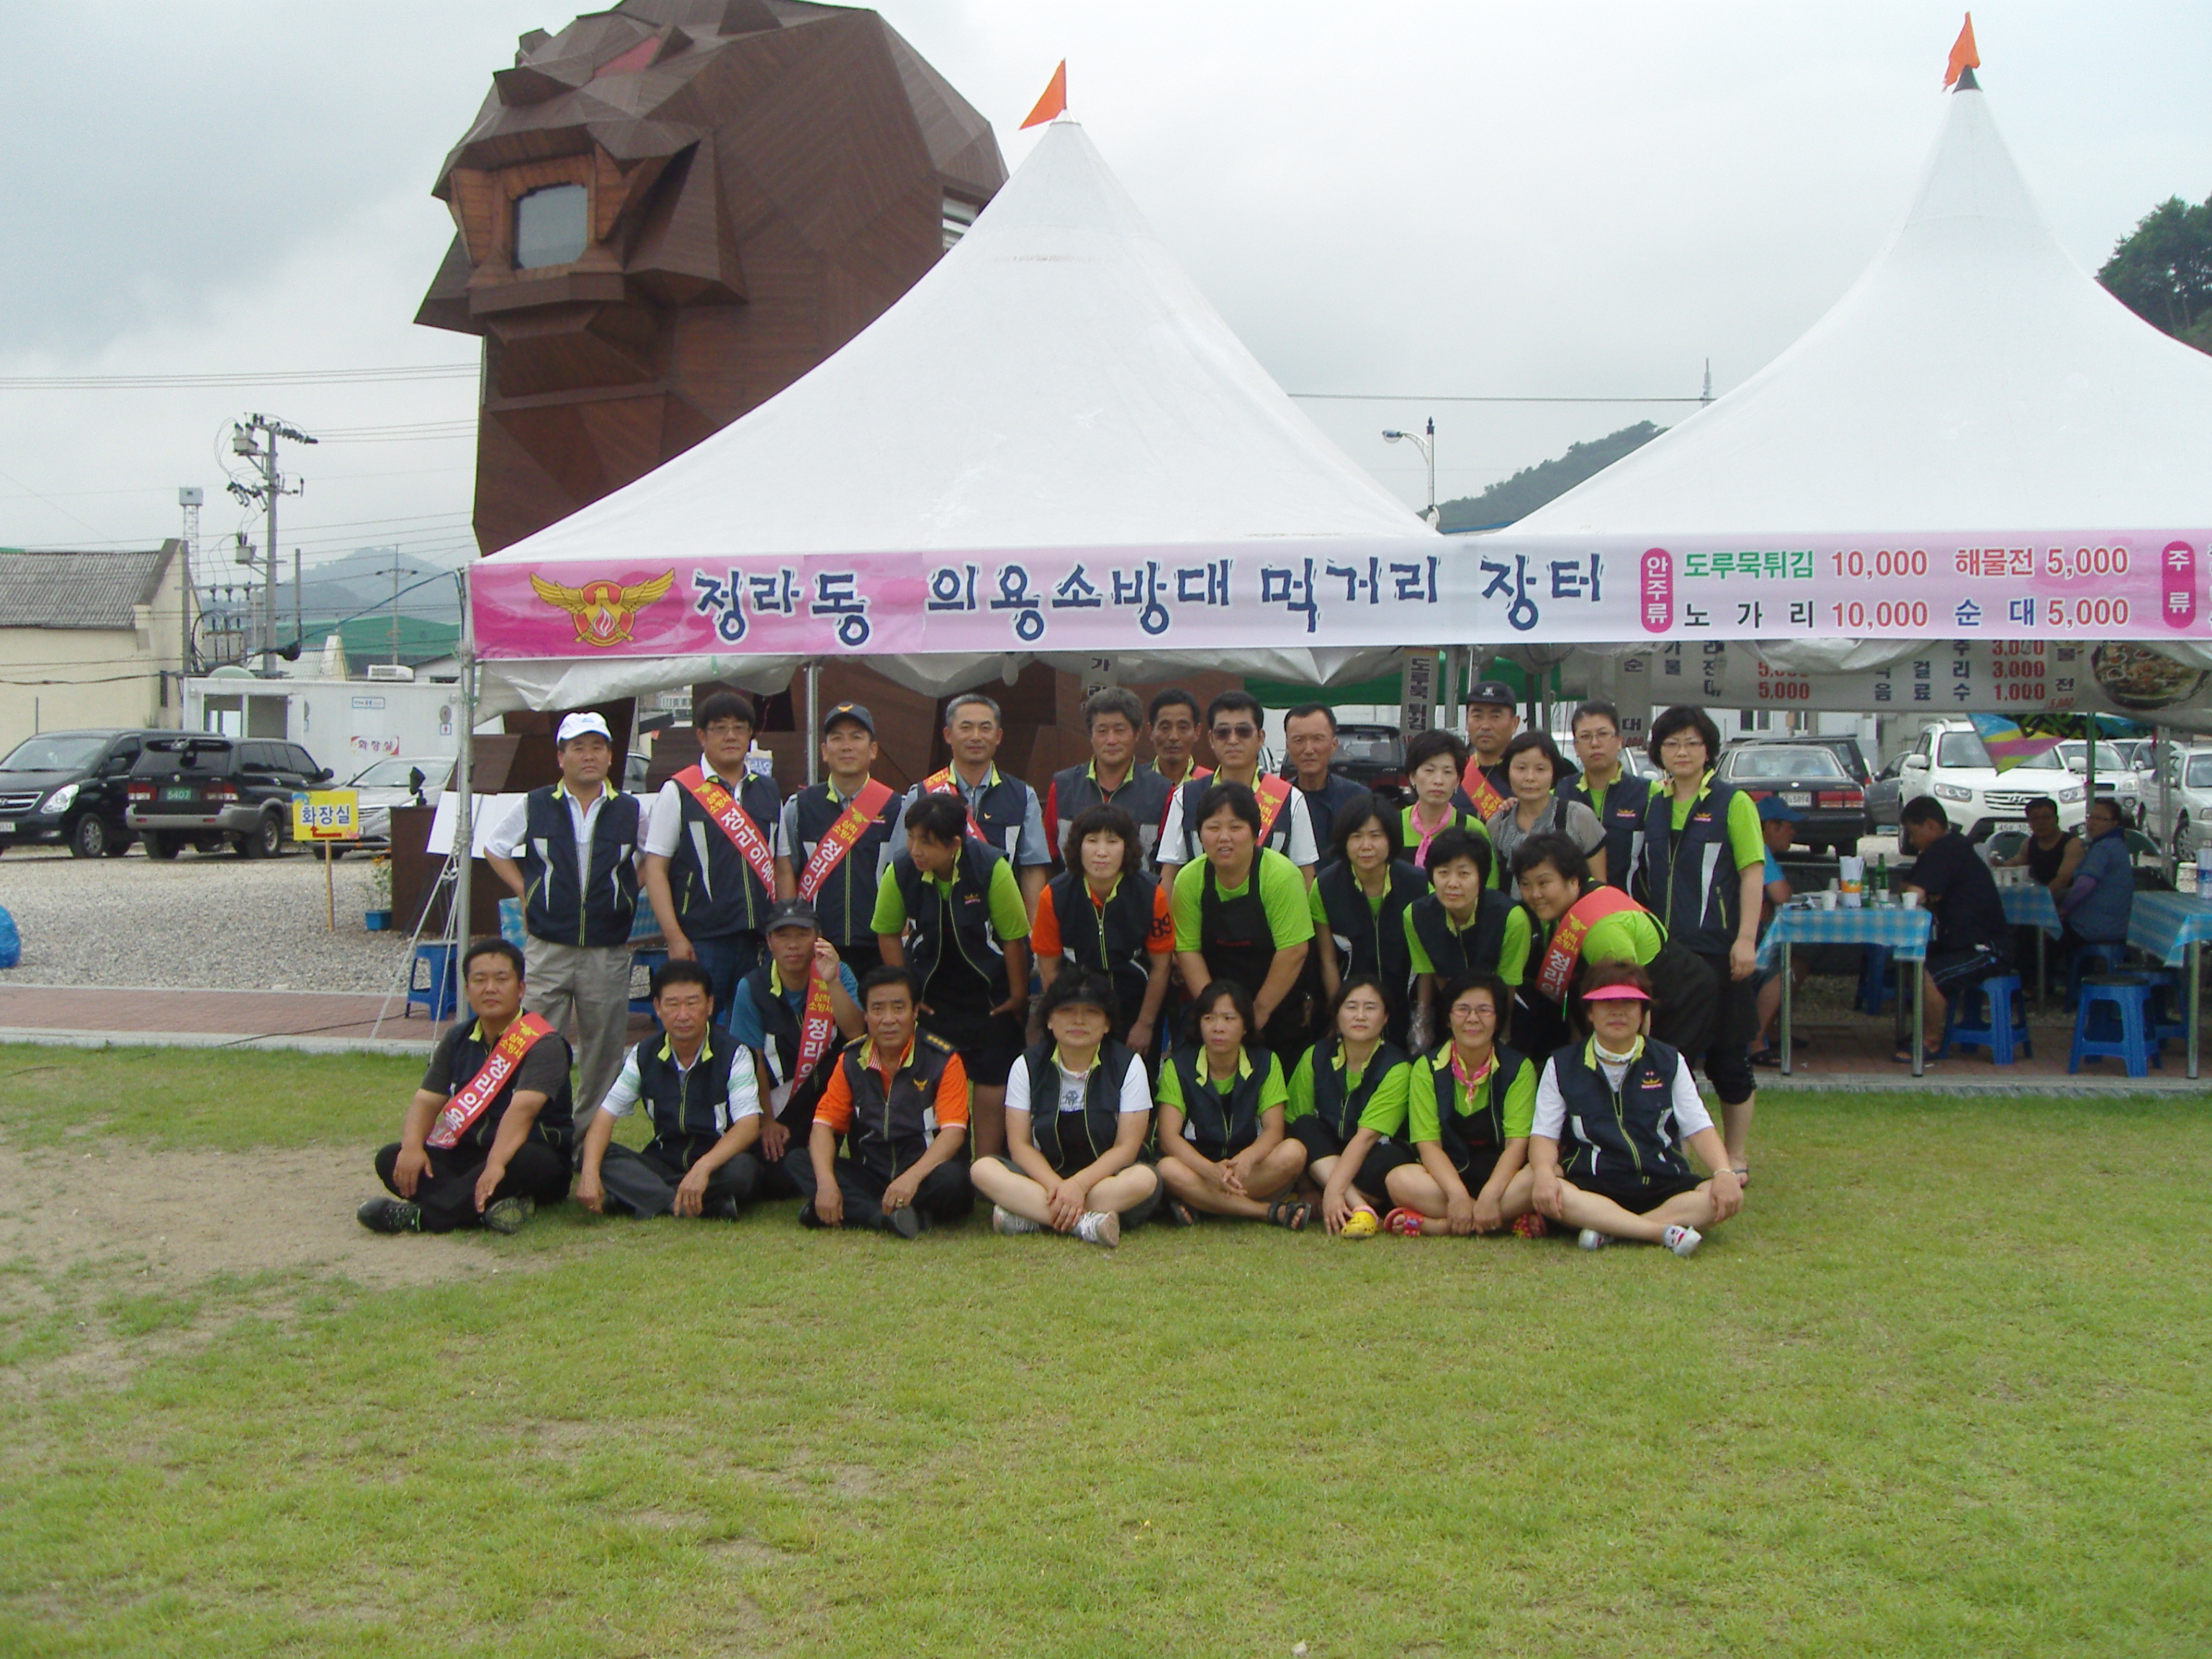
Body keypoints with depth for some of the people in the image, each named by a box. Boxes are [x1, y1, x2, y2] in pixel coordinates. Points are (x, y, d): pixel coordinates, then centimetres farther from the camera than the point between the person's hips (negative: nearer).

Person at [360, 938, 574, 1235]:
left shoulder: (542, 1043, -14)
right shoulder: (457, 1039, 8)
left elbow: (523, 1108, -29)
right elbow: (426, 1100, 1)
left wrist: (496, 1164, -44)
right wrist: (412, 1148, -20)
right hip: (467, 1157, 6)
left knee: (526, 1162, -41)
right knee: (391, 1160, -17)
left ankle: (421, 1216, -38)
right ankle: (492, 1207, -34)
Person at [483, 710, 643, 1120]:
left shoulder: (630, 812, 5)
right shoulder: (534, 806, 4)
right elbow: (494, 847, 17)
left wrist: (632, 887, 7)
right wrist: (524, 891, 7)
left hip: (608, 952, 1)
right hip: (547, 949, -1)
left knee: (604, 1052, 6)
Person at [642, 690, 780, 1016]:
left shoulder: (768, 792, 15)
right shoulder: (678, 792, 0)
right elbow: (655, 868, -3)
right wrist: (674, 937, -12)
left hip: (760, 940, 4)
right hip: (700, 942, -4)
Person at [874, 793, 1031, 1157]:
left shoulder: (991, 867, -24)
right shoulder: (901, 871, -17)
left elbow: (1014, 936, -15)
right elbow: (888, 932, -1)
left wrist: (1018, 996, -8)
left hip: (990, 994, -1)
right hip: (932, 993, 1)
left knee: (992, 1079, 1)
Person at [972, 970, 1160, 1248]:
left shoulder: (1128, 1066, -2)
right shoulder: (1028, 1066, 2)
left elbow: (1126, 1147, -8)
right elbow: (1019, 1145, -4)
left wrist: (1078, 1185, -25)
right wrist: (1055, 1185, -24)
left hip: (1105, 1178, -1)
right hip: (1043, 1177, 1)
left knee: (1145, 1179, -34)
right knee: (982, 1169, -26)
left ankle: (1027, 1218, -29)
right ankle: (1086, 1222, -37)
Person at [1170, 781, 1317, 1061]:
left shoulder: (1281, 875, -19)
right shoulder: (1189, 880, -7)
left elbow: (1294, 951, -19)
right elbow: (1188, 950, -5)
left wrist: (1259, 1013, -15)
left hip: (1282, 1009, -3)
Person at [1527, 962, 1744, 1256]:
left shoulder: (1669, 1063, 13)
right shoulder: (1562, 1067, 9)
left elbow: (1699, 1128, 6)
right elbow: (1544, 1134, 2)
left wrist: (1724, 1173, -13)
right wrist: (1543, 1171, -21)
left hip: (1663, 1186, 2)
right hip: (1591, 1187, -2)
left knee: (1726, 1198, -26)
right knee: (1546, 1194, -35)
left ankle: (1609, 1230, -30)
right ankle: (1665, 1231, -34)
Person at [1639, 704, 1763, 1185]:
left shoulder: (1732, 802, -2)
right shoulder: (1652, 804, 11)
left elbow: (1752, 872, -6)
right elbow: (1645, 879, 18)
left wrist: (1746, 939, -12)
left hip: (1717, 950, -4)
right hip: (1663, 948, 4)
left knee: (1728, 1059, 3)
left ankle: (1736, 1158, 14)